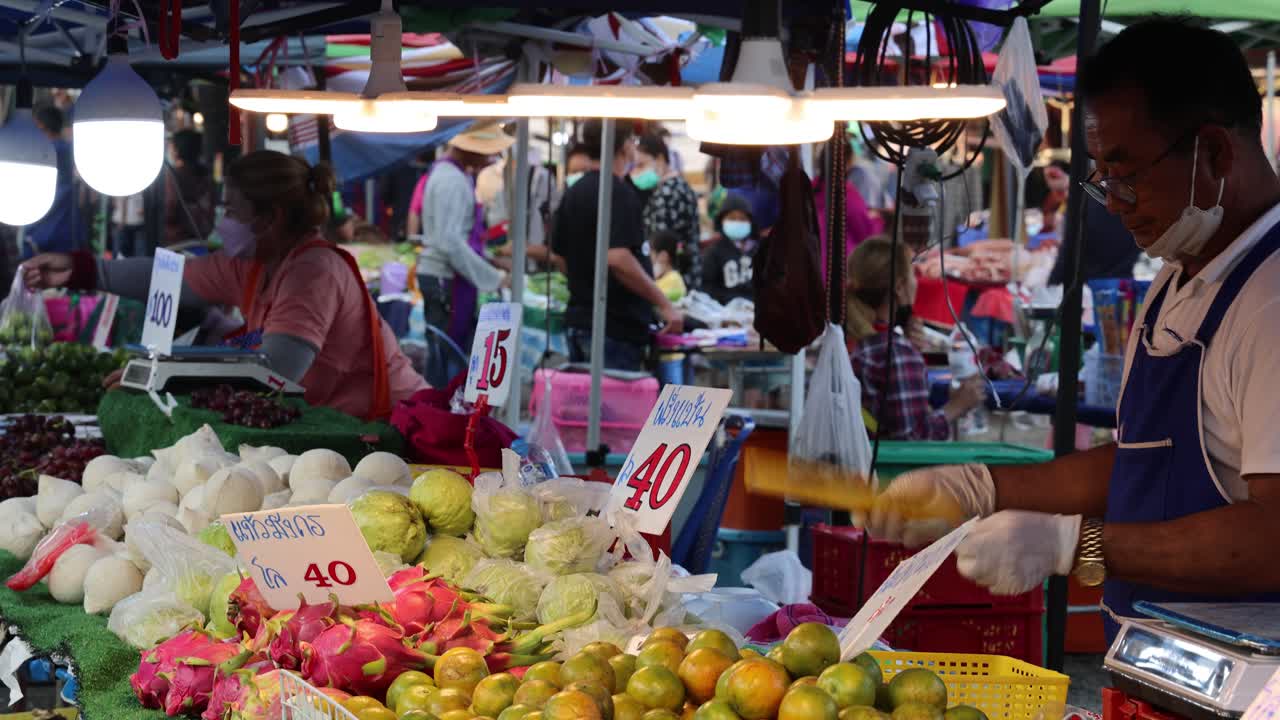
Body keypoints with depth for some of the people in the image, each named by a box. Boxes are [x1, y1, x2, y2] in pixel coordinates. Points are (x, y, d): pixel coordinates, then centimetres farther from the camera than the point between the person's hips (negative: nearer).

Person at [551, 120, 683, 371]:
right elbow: (618, 258, -25)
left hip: (578, 320, 9)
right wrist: (665, 305, -20)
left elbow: (559, 254, 20)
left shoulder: (574, 193, 13)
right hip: (617, 326, -9)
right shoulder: (620, 193, -15)